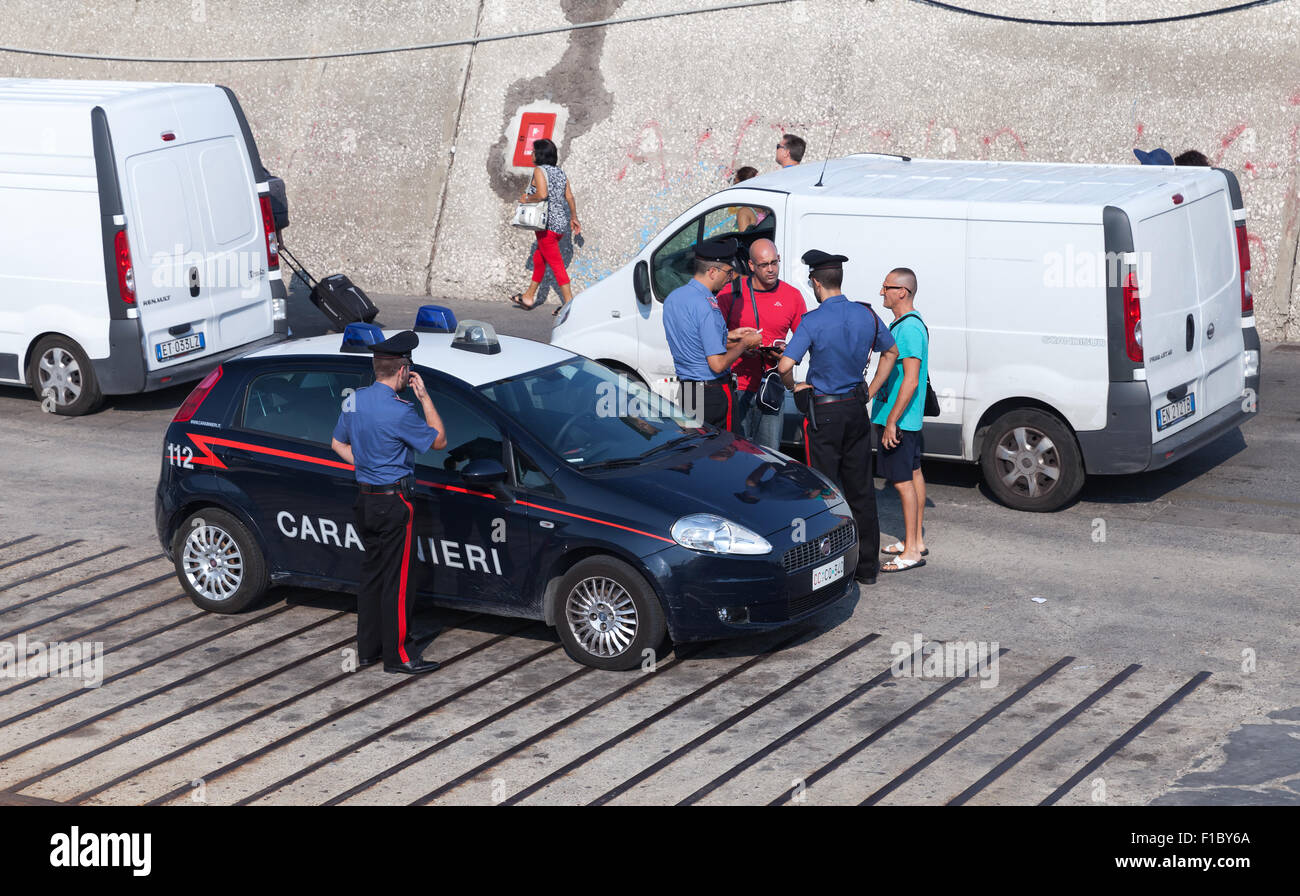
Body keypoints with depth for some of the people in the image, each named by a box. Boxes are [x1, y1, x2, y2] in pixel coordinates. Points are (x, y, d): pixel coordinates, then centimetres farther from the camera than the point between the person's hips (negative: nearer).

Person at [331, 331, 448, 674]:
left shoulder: (353, 401, 3)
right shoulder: (400, 412, -22)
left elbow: (339, 444, 16)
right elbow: (439, 440, -10)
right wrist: (425, 397, -7)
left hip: (365, 499, 8)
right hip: (393, 503, -8)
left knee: (371, 573, 17)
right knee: (396, 580, 0)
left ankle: (368, 648, 24)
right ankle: (398, 655, 6)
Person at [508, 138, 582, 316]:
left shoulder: (539, 171, -10)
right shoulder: (560, 171, 12)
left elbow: (542, 194, -25)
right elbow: (570, 197, 11)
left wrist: (527, 199, -8)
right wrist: (574, 218, 19)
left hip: (548, 223, -8)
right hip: (562, 222, 8)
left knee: (555, 263, -7)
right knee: (539, 257, 20)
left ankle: (569, 302, -11)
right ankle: (528, 297, 28)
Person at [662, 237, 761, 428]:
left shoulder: (672, 298, 7)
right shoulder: (707, 307, -21)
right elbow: (718, 364, -22)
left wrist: (729, 336, 19)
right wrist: (744, 343, -6)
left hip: (685, 390, 8)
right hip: (714, 395, -8)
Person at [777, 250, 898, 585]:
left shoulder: (814, 321, -16)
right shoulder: (867, 315, 2)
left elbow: (785, 365, -24)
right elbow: (890, 351, 18)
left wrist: (794, 386, -4)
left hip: (823, 412, -5)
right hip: (856, 410, 5)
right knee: (861, 489, 12)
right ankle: (867, 566, 18)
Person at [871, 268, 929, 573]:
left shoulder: (909, 328, -20)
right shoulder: (906, 324, 13)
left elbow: (911, 379, -25)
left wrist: (892, 421, -25)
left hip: (899, 419, -11)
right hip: (909, 419, 11)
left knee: (903, 481, -7)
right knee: (913, 474, 15)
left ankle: (911, 551, -5)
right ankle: (916, 541, 24)